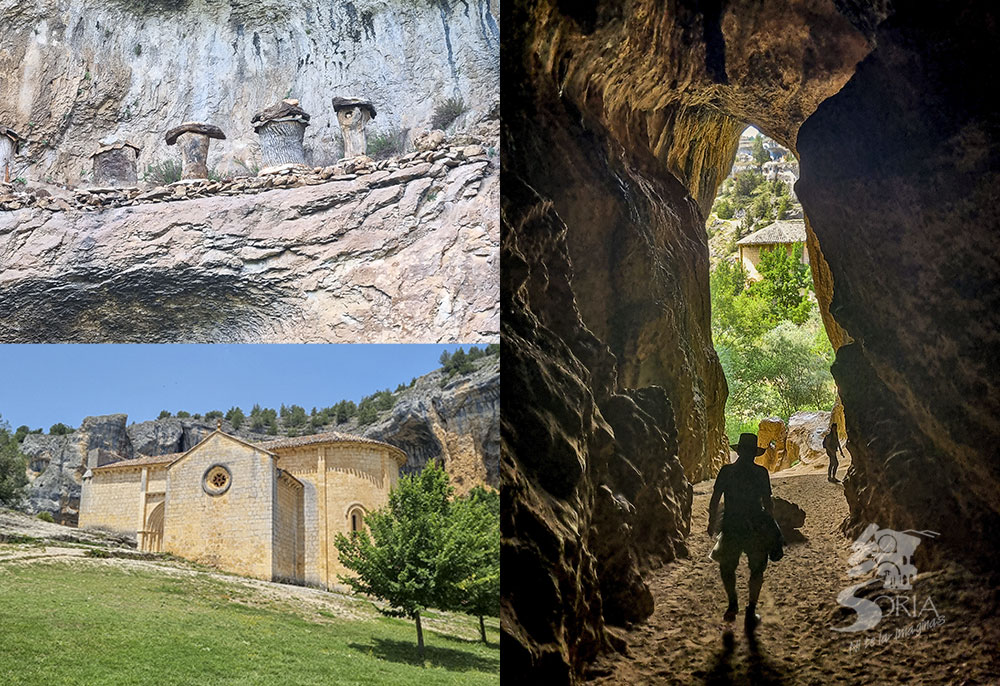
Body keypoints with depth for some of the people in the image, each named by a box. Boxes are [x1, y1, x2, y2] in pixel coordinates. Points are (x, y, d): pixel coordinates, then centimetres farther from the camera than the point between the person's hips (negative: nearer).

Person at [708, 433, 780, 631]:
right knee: (757, 569, 14)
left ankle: (733, 603, 8)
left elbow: (714, 501, -2)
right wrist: (770, 523, 12)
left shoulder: (726, 471, -4)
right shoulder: (760, 472, -5)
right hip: (756, 527, 0)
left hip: (731, 526, 0)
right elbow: (767, 502, -3)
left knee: (726, 567, 19)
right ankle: (751, 610, 10)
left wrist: (711, 522, 10)